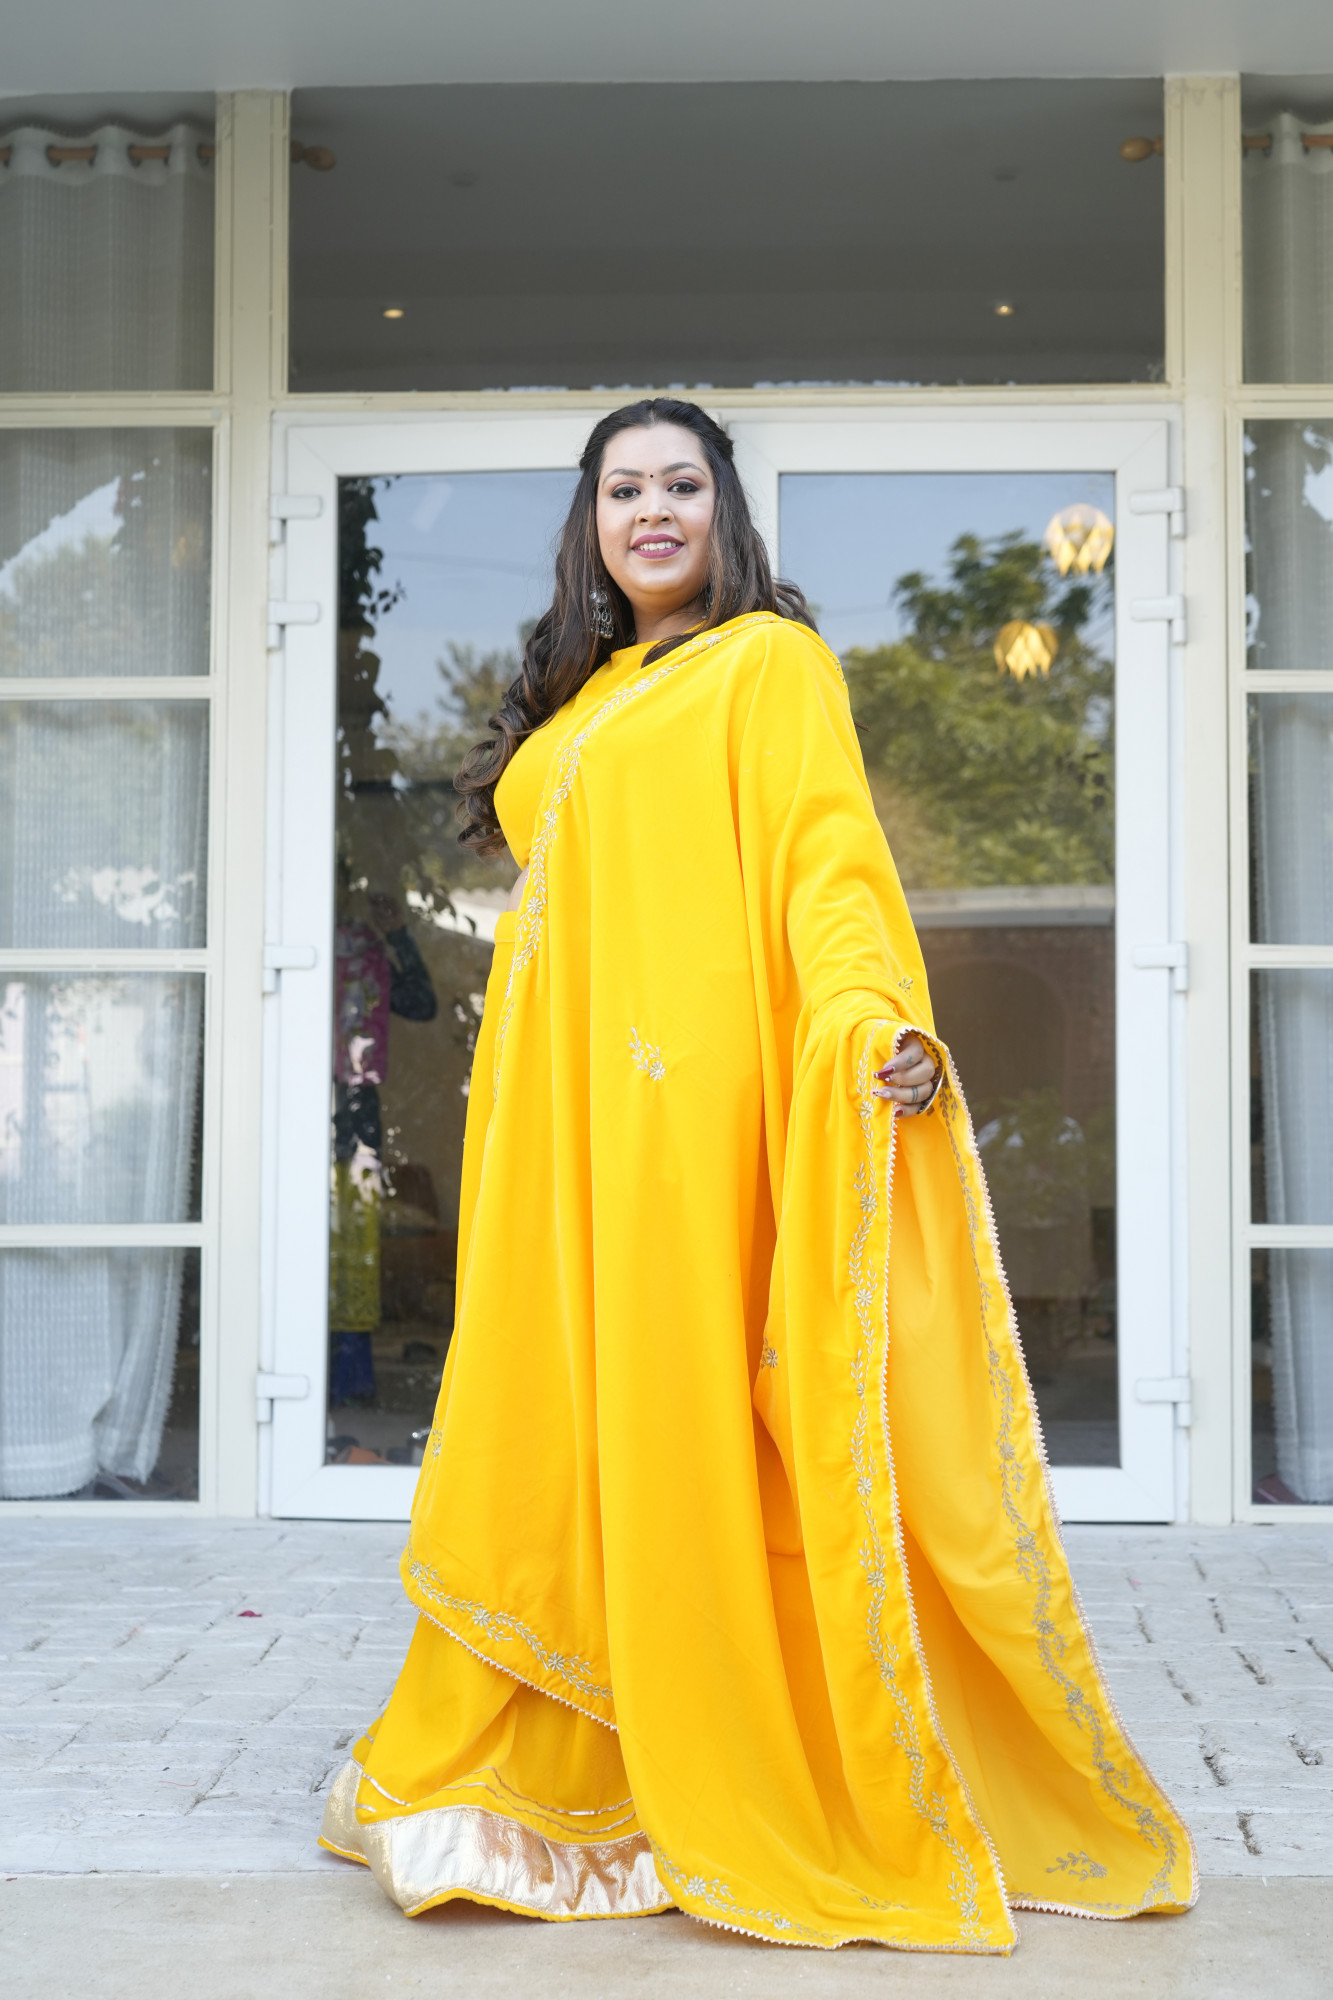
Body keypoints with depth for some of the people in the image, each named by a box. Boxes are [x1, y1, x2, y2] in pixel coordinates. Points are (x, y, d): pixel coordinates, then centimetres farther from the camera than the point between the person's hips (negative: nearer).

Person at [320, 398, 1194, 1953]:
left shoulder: (768, 659, 3)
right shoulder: (581, 695, 23)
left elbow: (825, 851, -10)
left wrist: (867, 1011, -28)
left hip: (684, 1092, -6)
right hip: (558, 1101, 7)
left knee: (675, 1407, -7)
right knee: (546, 1417, 6)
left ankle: (728, 1789, 4)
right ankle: (518, 1767, 15)